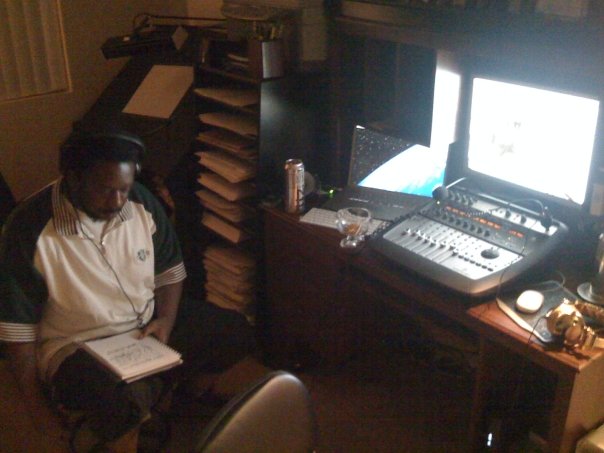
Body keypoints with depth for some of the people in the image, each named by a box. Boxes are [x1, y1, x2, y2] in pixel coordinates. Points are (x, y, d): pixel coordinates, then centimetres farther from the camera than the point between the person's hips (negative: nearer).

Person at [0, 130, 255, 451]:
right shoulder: (30, 229, -21)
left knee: (236, 331, -5)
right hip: (76, 345, -5)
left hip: (148, 325, 5)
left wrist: (166, 320, -11)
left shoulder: (142, 203, -9)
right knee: (125, 405, -36)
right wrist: (36, 403, -11)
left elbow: (169, 269, 6)